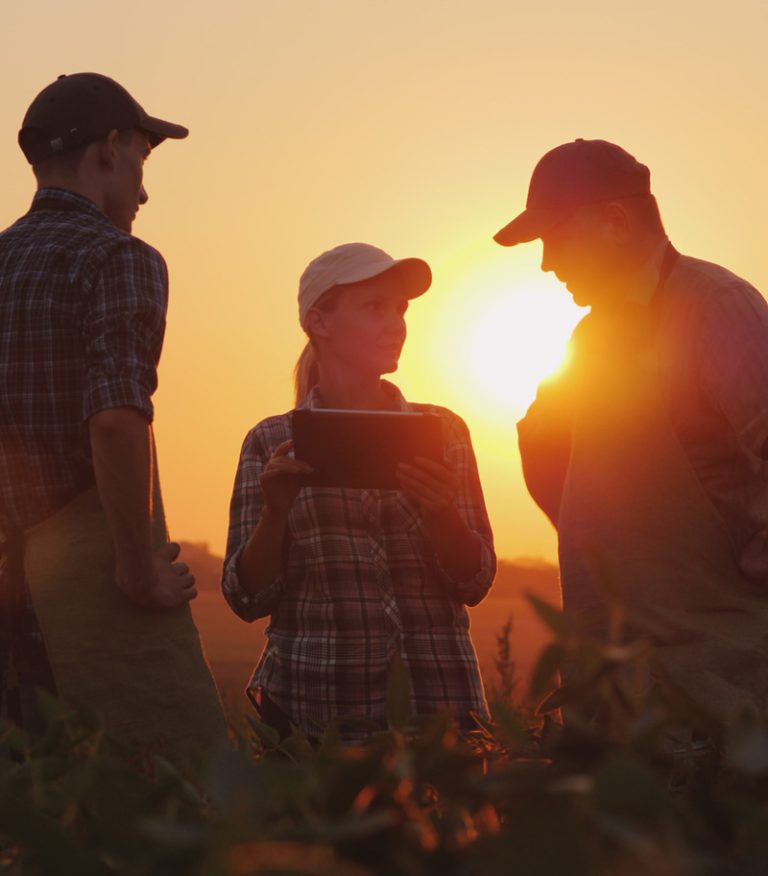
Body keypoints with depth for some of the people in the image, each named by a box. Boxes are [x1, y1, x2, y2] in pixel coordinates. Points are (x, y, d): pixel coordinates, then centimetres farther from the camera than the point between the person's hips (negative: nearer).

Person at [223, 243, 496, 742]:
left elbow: (475, 584, 2)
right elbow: (248, 599, 0)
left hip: (435, 704, 1)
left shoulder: (444, 432, 7)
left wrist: (440, 510, -16)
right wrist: (276, 512, -16)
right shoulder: (273, 444, 4)